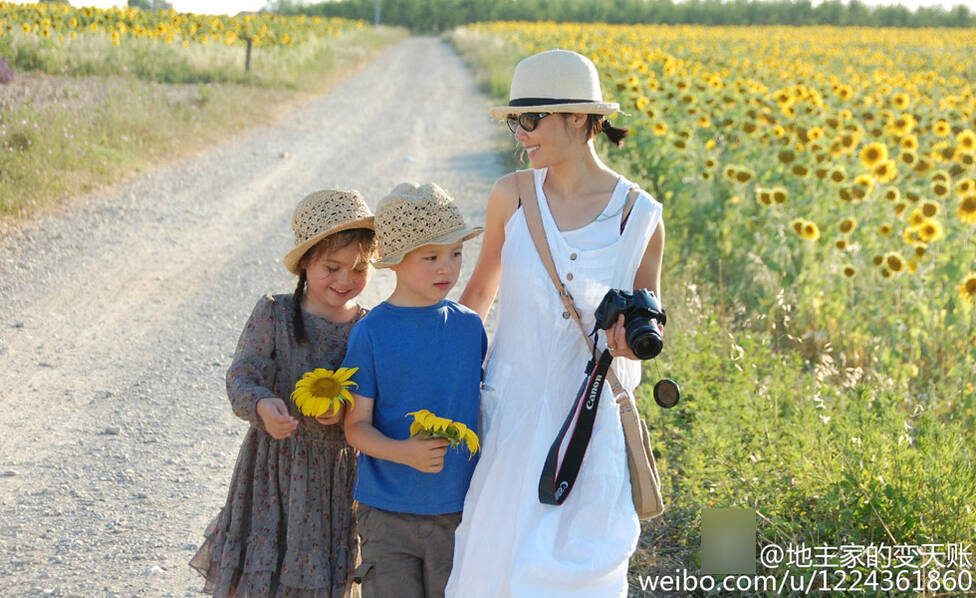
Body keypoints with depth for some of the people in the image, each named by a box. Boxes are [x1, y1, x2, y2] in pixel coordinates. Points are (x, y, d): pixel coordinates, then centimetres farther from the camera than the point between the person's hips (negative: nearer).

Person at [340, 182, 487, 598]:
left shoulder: (469, 326, 4)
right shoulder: (370, 333, -8)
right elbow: (356, 426, -6)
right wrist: (404, 452, -24)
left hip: (458, 509, 3)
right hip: (387, 515, -3)